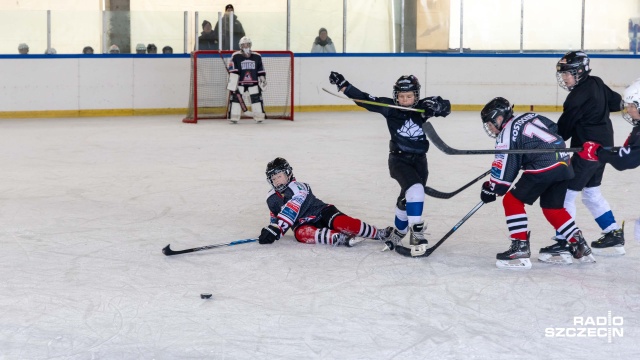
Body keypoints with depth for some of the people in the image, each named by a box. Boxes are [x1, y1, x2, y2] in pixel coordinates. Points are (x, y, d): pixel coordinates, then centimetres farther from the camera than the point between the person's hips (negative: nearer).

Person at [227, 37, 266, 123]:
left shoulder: (257, 57, 4)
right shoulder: (236, 56, -7)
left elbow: (261, 71, 11)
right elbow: (233, 72, -12)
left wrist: (263, 80, 6)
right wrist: (232, 84, -19)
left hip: (253, 82, 2)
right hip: (240, 81, -2)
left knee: (257, 97, -3)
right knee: (235, 97, -9)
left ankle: (259, 117, 6)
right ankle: (234, 118, -6)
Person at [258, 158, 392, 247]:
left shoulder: (299, 188, -14)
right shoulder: (272, 199, 9)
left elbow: (291, 211, -28)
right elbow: (275, 219, 22)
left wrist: (275, 228, -38)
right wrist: (270, 231, -1)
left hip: (321, 212, -3)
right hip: (302, 224, 4)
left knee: (341, 222, -32)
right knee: (301, 234, -34)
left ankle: (379, 234, -26)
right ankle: (341, 239, -51)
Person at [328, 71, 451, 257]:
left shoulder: (423, 107, -4)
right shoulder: (389, 107, -8)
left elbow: (446, 107, -8)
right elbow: (365, 99, -8)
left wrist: (437, 105, -31)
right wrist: (342, 85, -14)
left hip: (419, 160, 4)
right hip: (398, 159, -4)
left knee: (407, 198, 14)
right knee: (415, 189, -25)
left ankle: (398, 233, 35)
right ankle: (417, 235, -22)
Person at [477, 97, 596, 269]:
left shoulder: (507, 133, -2)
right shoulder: (529, 117, 19)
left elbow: (504, 167, -4)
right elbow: (556, 130, 24)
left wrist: (491, 189, 8)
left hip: (543, 168, -8)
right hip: (564, 163, 9)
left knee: (512, 201, 0)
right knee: (552, 208, 22)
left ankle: (520, 248, -5)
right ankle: (578, 245, 22)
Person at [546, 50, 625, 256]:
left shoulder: (580, 94, -19)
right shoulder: (597, 84, 7)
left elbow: (565, 126, -16)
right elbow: (616, 102, 20)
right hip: (603, 145, 10)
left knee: (566, 193, -6)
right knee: (591, 191, 20)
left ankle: (562, 241, -8)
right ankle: (614, 235, 24)